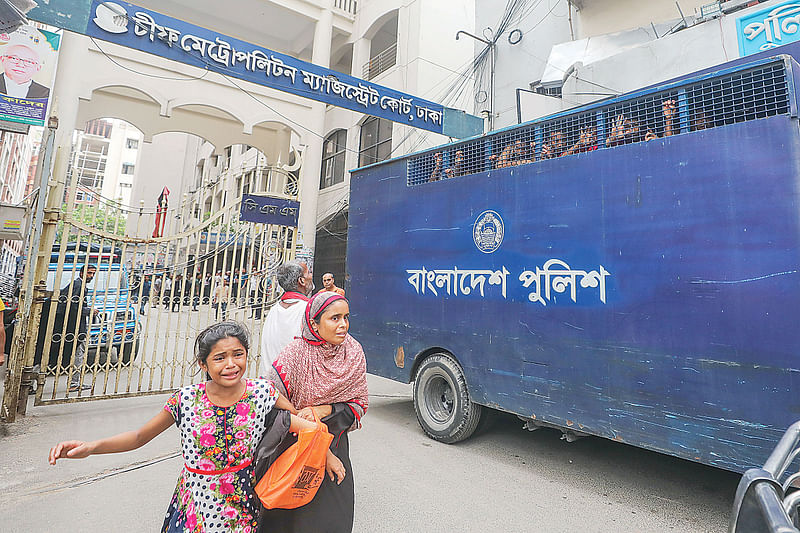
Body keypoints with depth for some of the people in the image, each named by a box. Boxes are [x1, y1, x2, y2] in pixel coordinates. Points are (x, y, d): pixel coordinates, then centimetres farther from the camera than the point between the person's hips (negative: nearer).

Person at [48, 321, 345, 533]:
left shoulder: (262, 393, -16)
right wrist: (90, 447, -18)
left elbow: (301, 421, -3)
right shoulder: (187, 401, -15)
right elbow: (140, 437, -4)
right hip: (193, 509, 0)